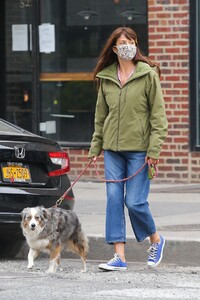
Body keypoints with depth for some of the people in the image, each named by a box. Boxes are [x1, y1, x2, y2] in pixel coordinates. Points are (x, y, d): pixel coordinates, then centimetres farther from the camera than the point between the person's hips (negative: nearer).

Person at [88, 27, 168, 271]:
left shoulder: (148, 75, -5)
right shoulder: (105, 77, 8)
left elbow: (158, 114, -5)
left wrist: (154, 149, -11)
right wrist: (95, 147, 13)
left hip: (139, 148, -4)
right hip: (112, 149, 4)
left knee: (134, 201, -6)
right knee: (114, 199, -2)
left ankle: (156, 240, 21)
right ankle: (119, 256, 1)